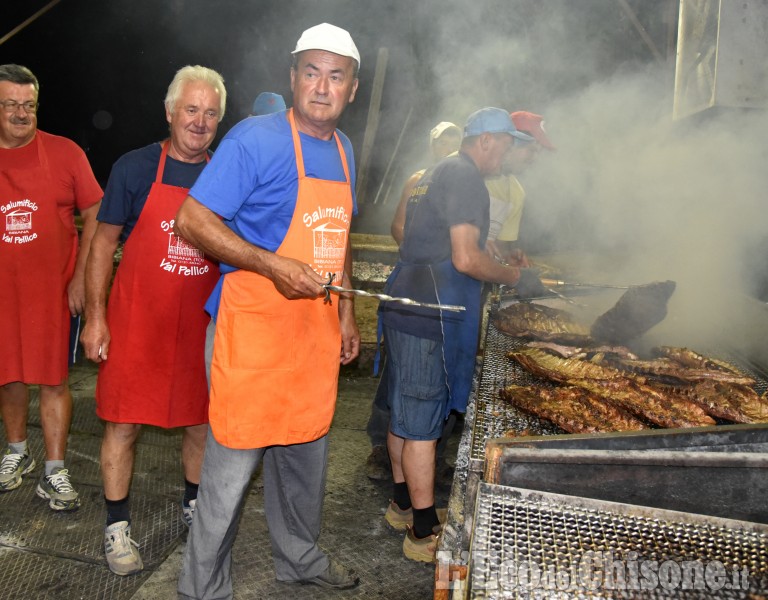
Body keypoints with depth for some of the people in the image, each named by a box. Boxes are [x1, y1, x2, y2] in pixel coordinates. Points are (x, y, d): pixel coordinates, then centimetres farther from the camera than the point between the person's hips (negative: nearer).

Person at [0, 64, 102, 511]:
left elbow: (95, 215, -1)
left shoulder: (65, 153, -2)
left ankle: (55, 473, 11)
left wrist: (81, 277, -7)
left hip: (54, 289, -2)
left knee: (53, 380, 2)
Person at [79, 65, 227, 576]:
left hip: (202, 323, 3)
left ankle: (193, 504, 35)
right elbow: (104, 243, -1)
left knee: (202, 423, 12)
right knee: (123, 423, 3)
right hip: (136, 321, -3)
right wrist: (95, 316, -5)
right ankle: (117, 526, 21)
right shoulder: (136, 167, -4)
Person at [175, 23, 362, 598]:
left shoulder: (342, 150, 12)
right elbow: (193, 221, -16)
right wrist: (274, 266, -24)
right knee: (232, 465, 1)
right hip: (253, 326, -7)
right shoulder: (255, 139, -12)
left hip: (317, 328, 8)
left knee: (306, 449, 20)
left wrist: (346, 310, 16)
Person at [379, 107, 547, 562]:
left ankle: (404, 502, 33)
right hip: (431, 312, -10)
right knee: (423, 422, -3)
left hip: (406, 304, 10)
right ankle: (425, 533, 9)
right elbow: (466, 259, -20)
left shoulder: (437, 174, 20)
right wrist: (517, 278, -5)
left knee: (405, 411, 18)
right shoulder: (466, 177, -12)